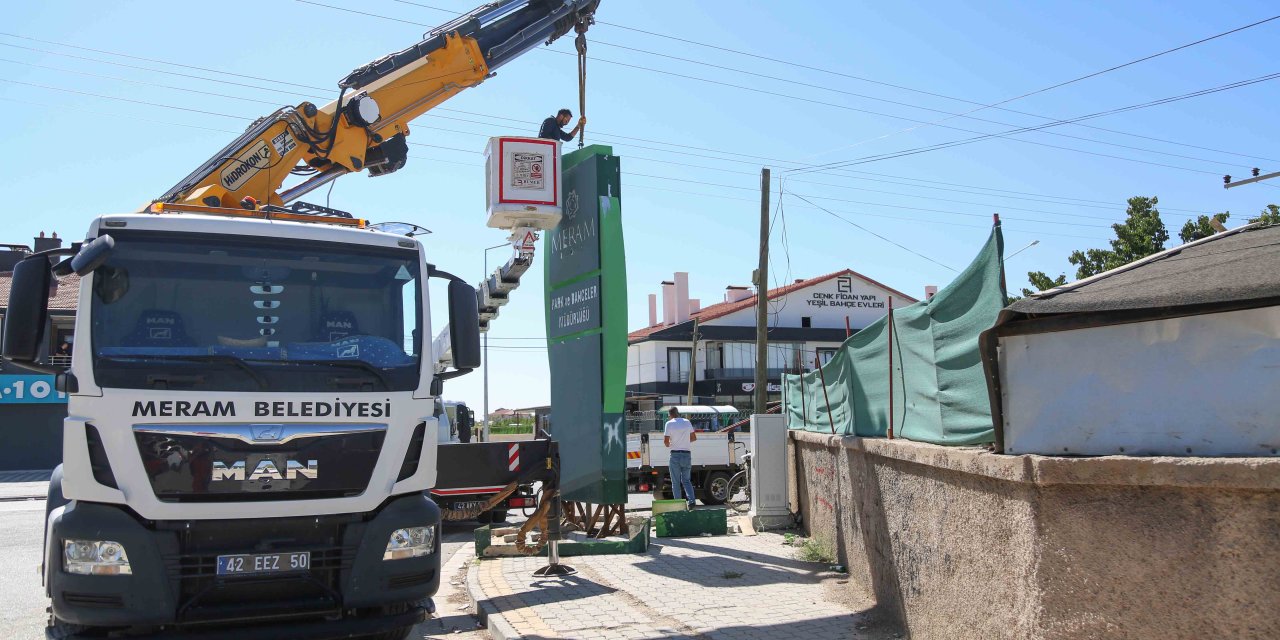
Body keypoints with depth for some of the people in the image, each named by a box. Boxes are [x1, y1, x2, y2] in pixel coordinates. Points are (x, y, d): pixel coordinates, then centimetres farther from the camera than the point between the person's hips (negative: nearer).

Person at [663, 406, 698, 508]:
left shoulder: (669, 423, -6)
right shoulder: (687, 422, 7)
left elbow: (666, 441, -11)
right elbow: (694, 437, 14)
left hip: (675, 455, -4)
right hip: (687, 454, 4)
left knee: (675, 482, 5)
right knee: (686, 480, 13)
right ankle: (691, 500, -7)